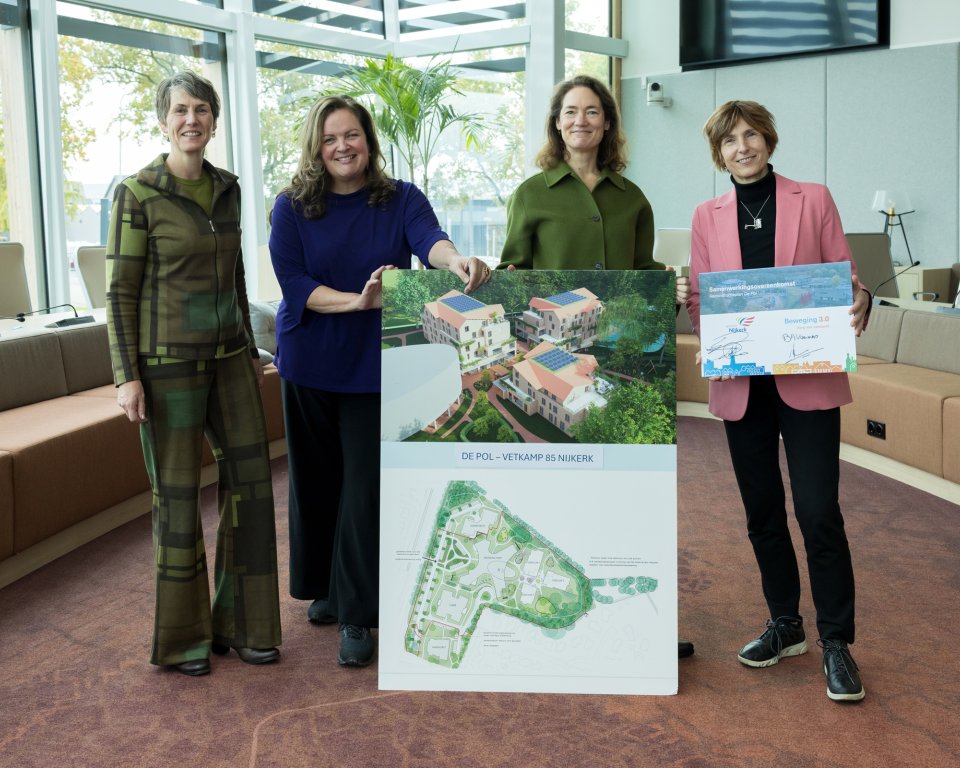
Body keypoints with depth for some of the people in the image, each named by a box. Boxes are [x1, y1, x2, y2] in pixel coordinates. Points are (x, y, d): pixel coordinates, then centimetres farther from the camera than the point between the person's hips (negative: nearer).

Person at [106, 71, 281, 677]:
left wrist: (251, 349, 17)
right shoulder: (137, 194, -8)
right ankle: (183, 638, 18)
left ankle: (241, 624, 21)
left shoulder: (227, 189, 9)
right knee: (178, 493, 2)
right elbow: (120, 292, -8)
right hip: (168, 359, -6)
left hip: (229, 355, 6)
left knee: (250, 480, 5)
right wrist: (127, 376, -13)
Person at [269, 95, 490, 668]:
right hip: (310, 363, 1)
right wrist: (356, 301, -29)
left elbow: (428, 237, -21)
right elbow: (294, 282, -11)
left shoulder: (401, 200, -1)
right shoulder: (292, 207, -1)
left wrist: (458, 260, -45)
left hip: (376, 364, -1)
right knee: (317, 480, 11)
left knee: (366, 486, -4)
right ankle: (326, 587, 32)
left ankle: (357, 615, 5)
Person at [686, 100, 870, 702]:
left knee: (819, 512, -7)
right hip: (741, 384, 3)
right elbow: (700, 298, 9)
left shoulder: (813, 200, 2)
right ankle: (786, 626, 29)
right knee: (762, 512, 11)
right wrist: (706, 326, -12)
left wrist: (859, 303, -19)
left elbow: (845, 278, 3)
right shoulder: (709, 216, 9)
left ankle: (836, 642, 9)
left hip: (808, 380, -3)